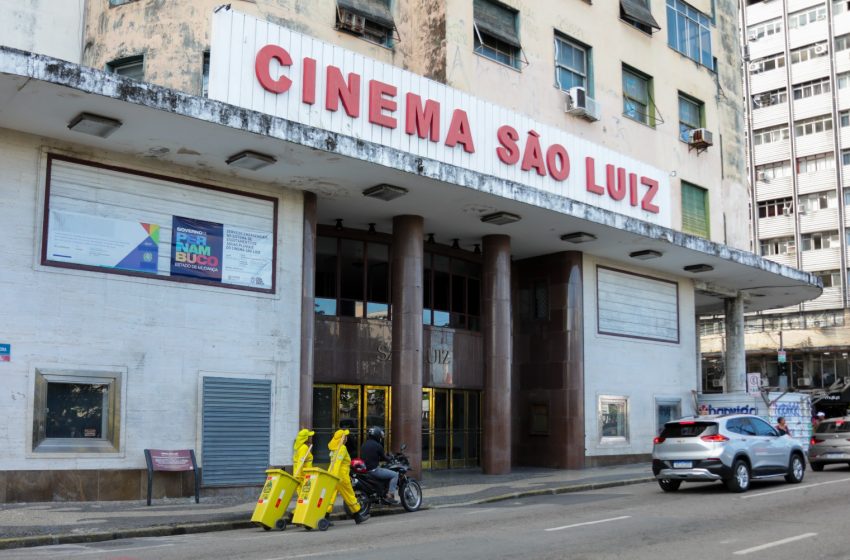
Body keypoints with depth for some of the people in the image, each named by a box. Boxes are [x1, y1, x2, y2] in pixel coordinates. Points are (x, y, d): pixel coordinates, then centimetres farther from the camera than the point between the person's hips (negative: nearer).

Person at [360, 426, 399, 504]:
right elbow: (384, 458, -5)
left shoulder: (364, 444, 12)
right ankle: (390, 496, -8)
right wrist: (391, 458, 17)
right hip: (374, 470, -9)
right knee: (395, 475, -2)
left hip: (365, 469, 9)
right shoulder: (377, 445, -12)